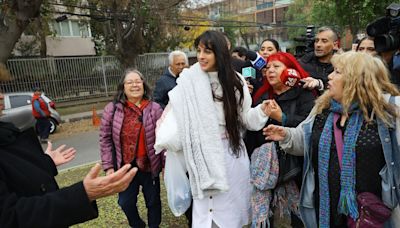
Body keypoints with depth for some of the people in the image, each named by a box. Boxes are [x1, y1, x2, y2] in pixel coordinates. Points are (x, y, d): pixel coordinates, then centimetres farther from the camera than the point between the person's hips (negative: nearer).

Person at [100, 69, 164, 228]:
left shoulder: (155, 109, -7)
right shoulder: (112, 109, -5)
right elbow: (105, 139, -2)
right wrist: (108, 166, -5)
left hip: (149, 166, -1)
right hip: (125, 167, 1)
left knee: (153, 201, 17)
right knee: (126, 203, 17)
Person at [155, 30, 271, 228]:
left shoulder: (234, 81, -1)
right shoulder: (188, 81, -7)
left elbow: (245, 117, 2)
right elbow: (176, 115, -4)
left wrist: (262, 110, -14)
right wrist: (165, 139, -17)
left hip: (233, 153, 2)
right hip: (204, 155, -2)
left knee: (232, 206, 16)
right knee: (208, 209, 5)